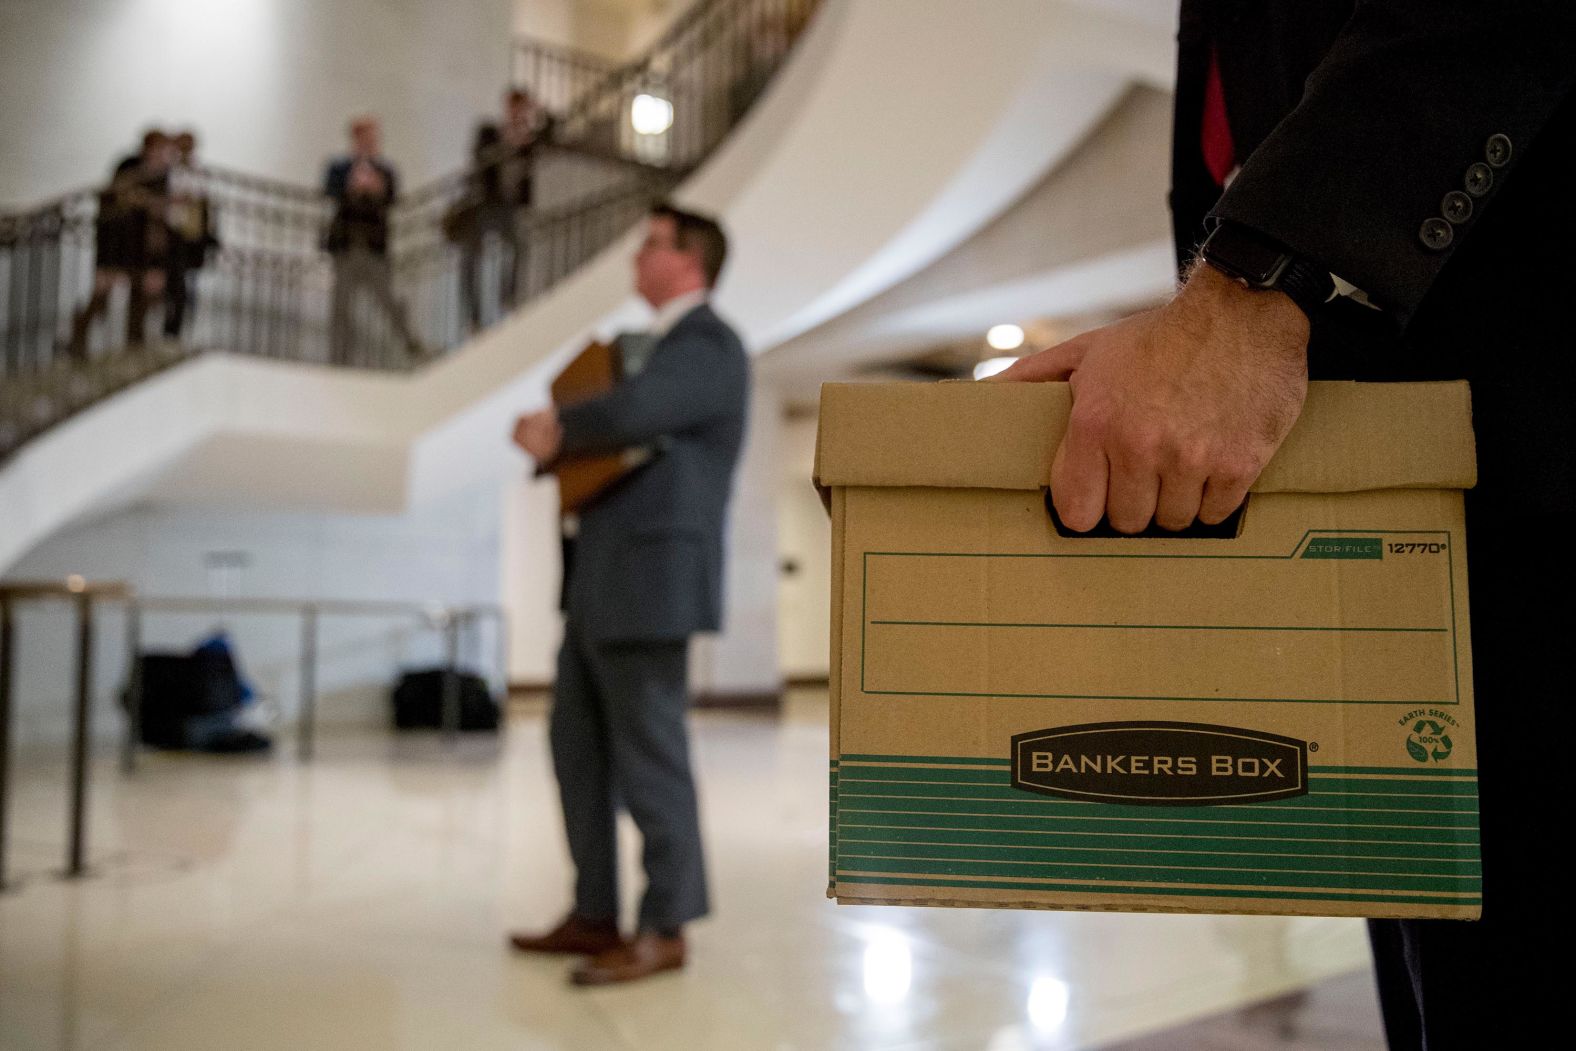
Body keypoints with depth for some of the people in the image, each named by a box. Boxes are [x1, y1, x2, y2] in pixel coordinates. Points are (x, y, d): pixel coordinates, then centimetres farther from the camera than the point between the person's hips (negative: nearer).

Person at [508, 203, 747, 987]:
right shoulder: (667, 346, 24)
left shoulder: (706, 344, -10)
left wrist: (558, 428, -10)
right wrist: (558, 435, 2)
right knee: (577, 744, 13)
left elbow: (633, 412, -28)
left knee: (647, 753, -3)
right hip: (603, 579, 10)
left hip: (652, 576, -10)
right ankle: (595, 916, 23)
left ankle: (665, 928, 10)